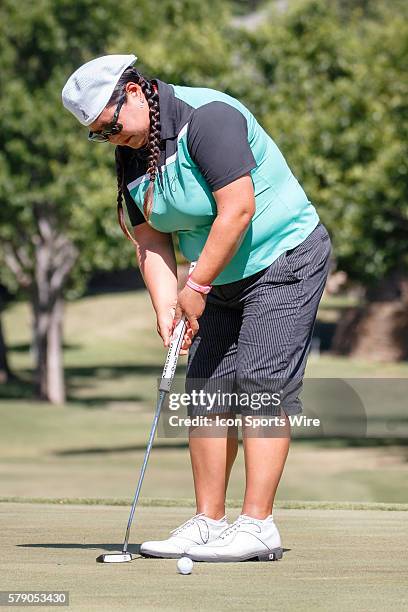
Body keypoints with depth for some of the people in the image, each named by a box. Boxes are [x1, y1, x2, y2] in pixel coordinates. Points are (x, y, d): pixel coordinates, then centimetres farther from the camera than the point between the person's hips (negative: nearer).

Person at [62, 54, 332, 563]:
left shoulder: (207, 117, -22)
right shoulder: (131, 156, 3)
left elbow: (237, 211, -26)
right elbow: (151, 242, 4)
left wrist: (197, 287, -21)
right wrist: (166, 310, -11)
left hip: (285, 258, -8)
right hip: (223, 278, 9)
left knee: (261, 385, -14)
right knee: (207, 389, 3)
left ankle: (257, 525, -14)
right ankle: (208, 523, 6)